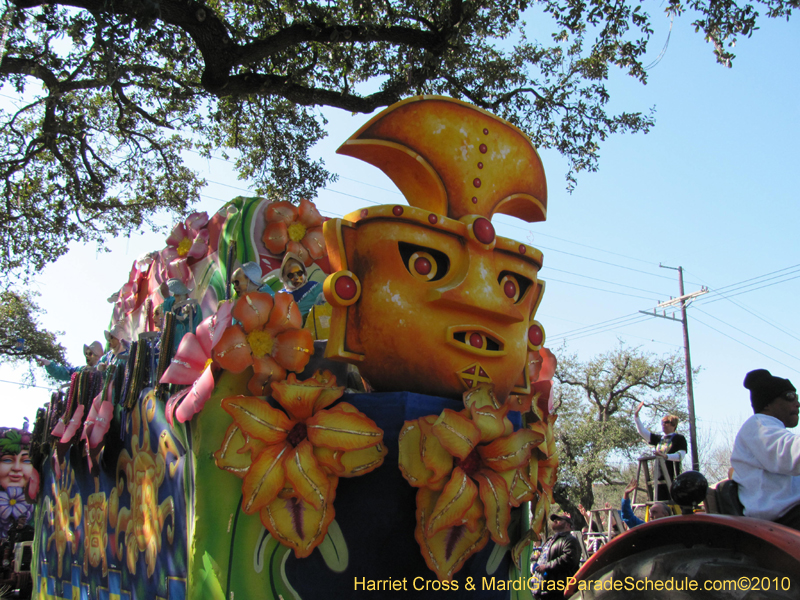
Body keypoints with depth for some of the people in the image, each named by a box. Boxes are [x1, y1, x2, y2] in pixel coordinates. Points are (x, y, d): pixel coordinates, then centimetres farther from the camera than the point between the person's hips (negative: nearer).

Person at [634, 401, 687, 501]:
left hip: (672, 478, -6)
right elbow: (643, 432, 19)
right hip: (659, 478, 6)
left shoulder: (679, 439, 3)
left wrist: (665, 456, -26)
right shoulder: (659, 439, 21)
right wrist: (636, 415, 12)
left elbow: (681, 455, -10)